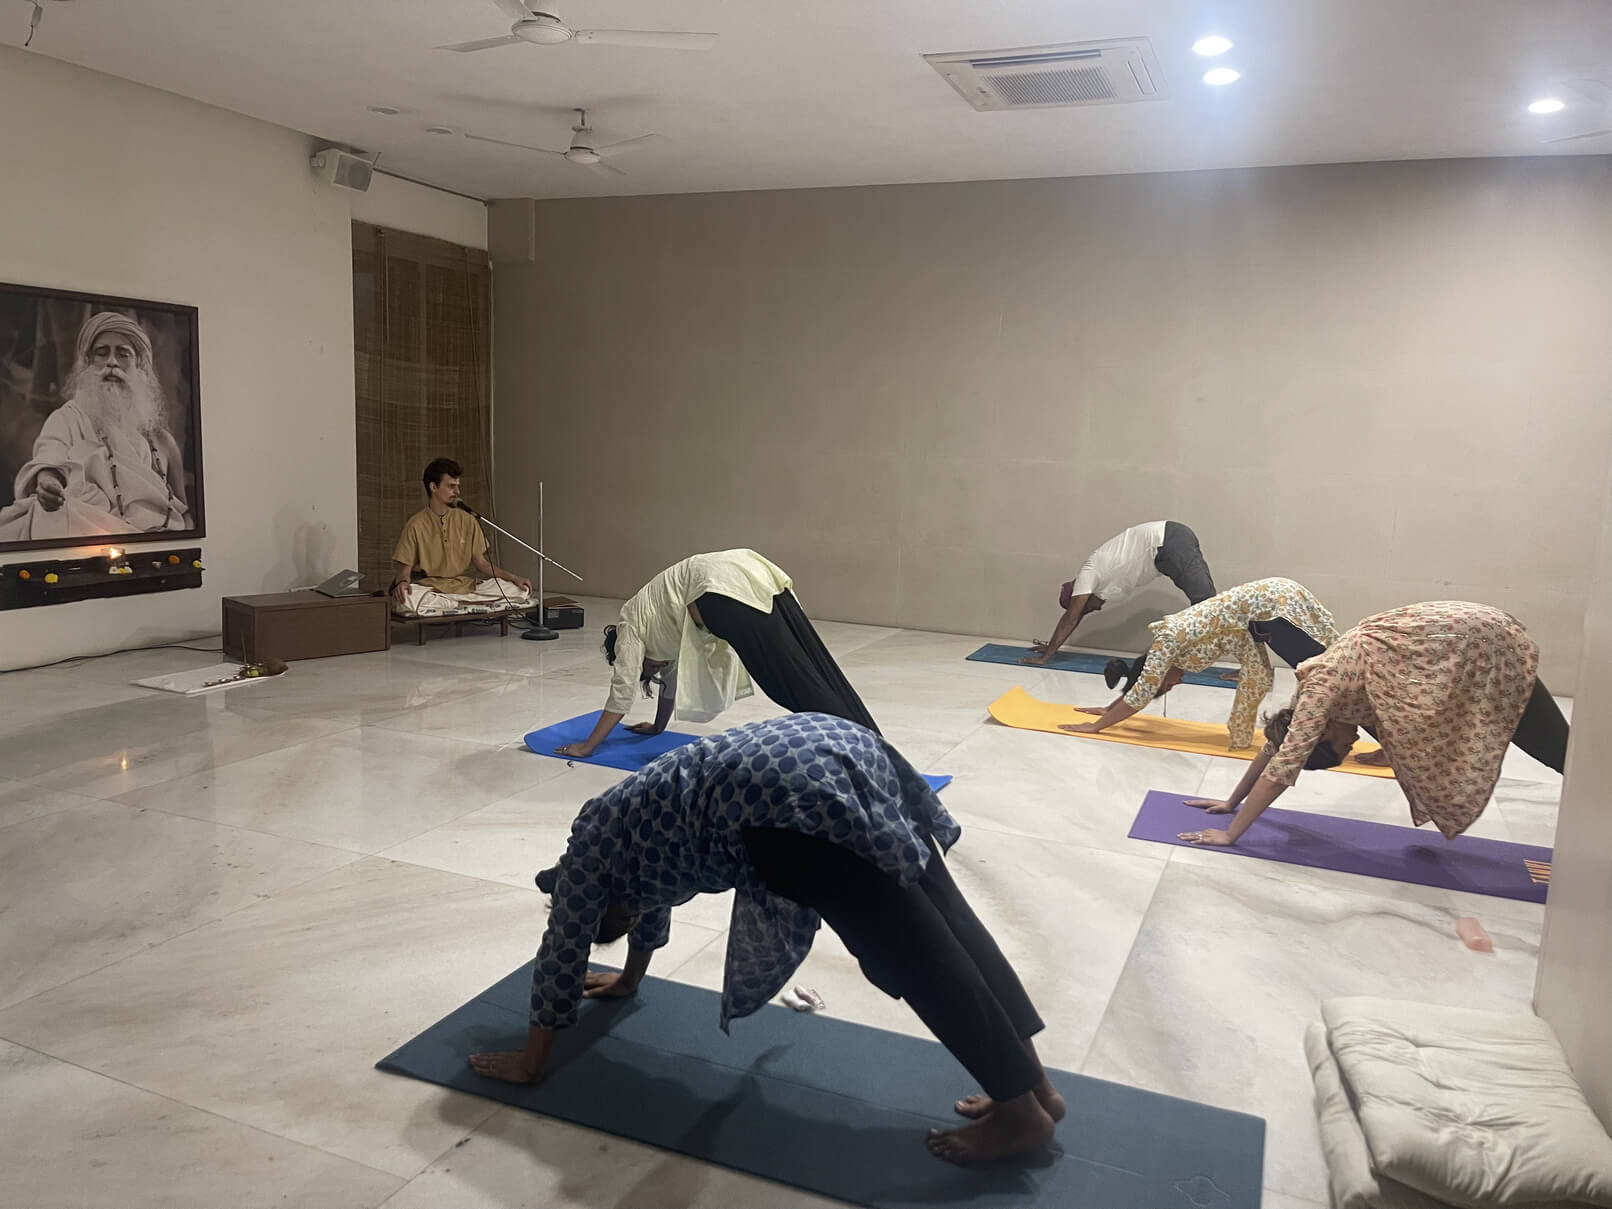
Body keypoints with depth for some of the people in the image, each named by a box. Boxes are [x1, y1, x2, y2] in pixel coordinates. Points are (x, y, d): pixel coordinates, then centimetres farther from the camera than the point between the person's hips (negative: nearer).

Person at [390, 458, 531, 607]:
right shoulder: (415, 525, -1)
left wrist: (512, 577, -3)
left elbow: (481, 563, 11)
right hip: (429, 588, -3)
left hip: (464, 586, 3)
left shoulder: (467, 521, 9)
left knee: (517, 589, -19)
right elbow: (404, 568, 0)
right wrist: (402, 582, -25)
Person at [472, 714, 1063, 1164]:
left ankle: (1024, 1114, 6)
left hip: (781, 793, -8)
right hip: (846, 745, 9)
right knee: (948, 927, 9)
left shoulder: (591, 844, 20)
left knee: (915, 956, -3)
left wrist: (530, 1061, 36)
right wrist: (630, 977, 70)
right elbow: (650, 897, 56)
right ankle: (1037, 1084, 17)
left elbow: (563, 952, 24)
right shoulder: (625, 824, 40)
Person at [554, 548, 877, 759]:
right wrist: (658, 726, 59)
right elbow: (672, 672, 48)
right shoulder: (657, 619, 40)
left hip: (723, 591, -8)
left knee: (795, 679, -12)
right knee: (817, 668, 1)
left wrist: (587, 746, 21)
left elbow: (623, 690, 15)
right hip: (753, 575, 8)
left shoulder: (631, 626, 20)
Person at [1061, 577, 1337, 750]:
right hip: (1273, 599, 9)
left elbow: (1140, 695, -7)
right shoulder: (1171, 636, 16)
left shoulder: (1166, 643, -9)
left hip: (1273, 607, -9)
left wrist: (1096, 726, -2)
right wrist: (1108, 709, 35)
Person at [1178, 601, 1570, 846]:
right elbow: (1276, 742, 17)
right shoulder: (1316, 685, 4)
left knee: (1558, 750, 4)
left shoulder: (1321, 691, -20)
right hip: (1461, 635, 8)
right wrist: (1231, 802, 19)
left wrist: (1230, 834, -20)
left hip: (1478, 645, -8)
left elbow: (1281, 770, -23)